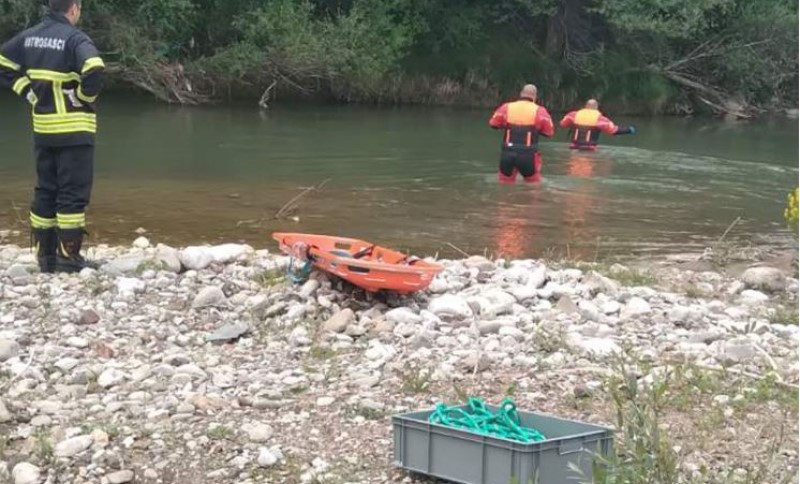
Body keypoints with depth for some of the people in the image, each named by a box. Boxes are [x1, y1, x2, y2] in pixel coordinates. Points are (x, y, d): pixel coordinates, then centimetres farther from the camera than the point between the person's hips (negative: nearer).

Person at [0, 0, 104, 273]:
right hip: (74, 130, -6)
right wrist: (85, 97, -12)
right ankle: (69, 258, 0)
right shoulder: (75, 38, -14)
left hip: (43, 128, 6)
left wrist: (29, 92, 9)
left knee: (45, 191, 14)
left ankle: (45, 256, 17)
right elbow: (94, 71, -30)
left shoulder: (30, 36, 7)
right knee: (72, 193, 0)